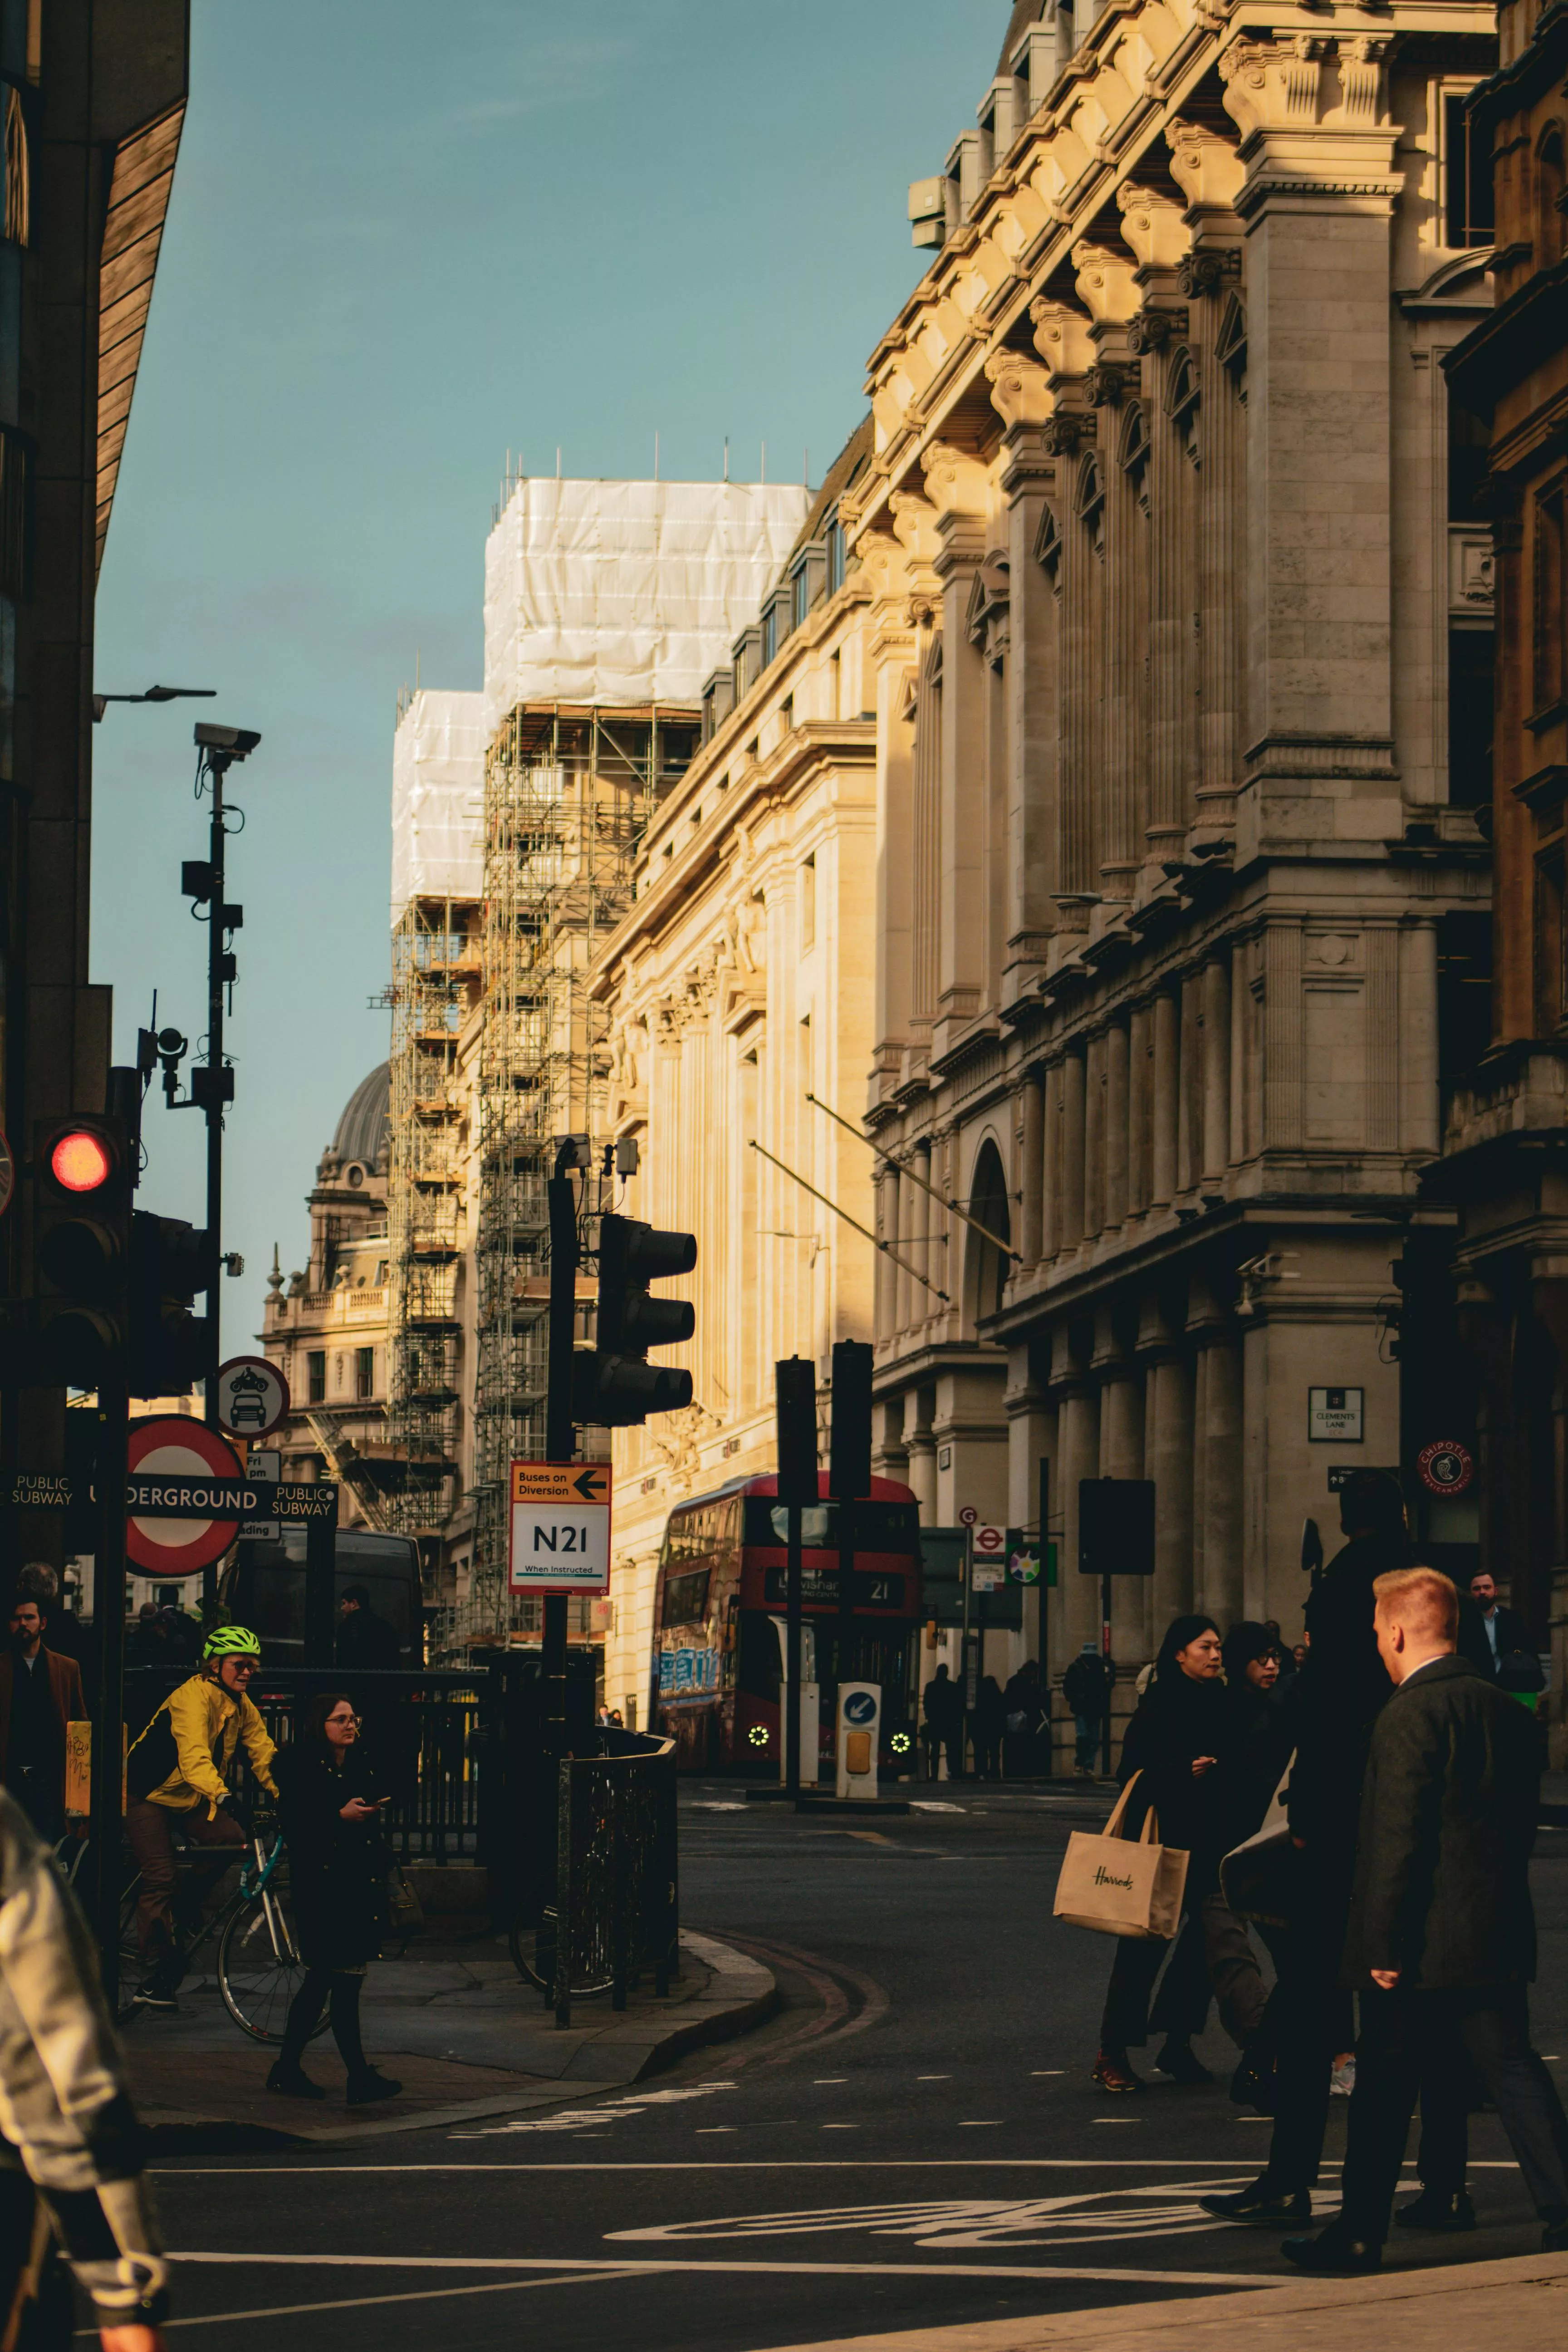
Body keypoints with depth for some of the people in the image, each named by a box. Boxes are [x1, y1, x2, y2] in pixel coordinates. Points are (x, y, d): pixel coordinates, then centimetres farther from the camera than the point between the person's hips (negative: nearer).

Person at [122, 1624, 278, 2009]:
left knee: (232, 1838, -18)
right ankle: (159, 1970, -9)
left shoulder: (241, 1706, 0)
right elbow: (194, 1755, -41)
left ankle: (187, 1905, 5)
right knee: (159, 1877, -15)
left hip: (189, 1799, 7)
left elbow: (263, 1753, -7)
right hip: (149, 1793, -7)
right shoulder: (194, 1697, -26)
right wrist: (222, 1796, -57)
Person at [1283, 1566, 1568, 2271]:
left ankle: (1360, 2233, 14)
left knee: (1384, 2087, 5)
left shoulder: (1410, 1715, -15)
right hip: (1498, 1938, 7)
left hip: (1424, 1946, -7)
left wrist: (1383, 1944, -14)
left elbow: (1398, 1839, -18)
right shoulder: (1506, 1709, 9)